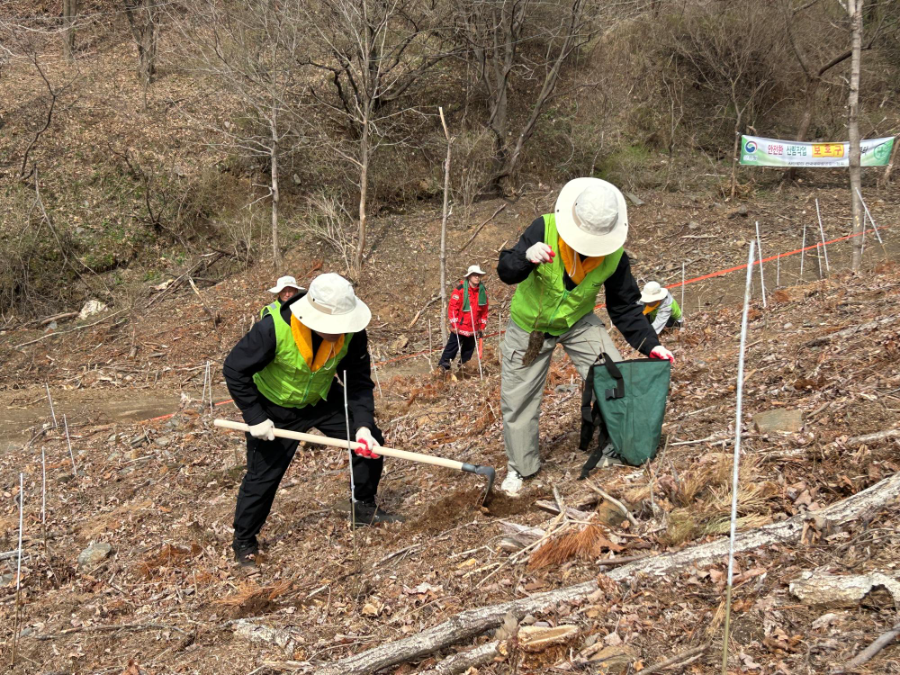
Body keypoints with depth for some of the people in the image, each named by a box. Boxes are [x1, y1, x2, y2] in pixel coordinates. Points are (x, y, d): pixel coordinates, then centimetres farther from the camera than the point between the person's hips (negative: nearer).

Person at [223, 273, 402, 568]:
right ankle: (244, 542, 23)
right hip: (275, 408, -4)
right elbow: (234, 370, -24)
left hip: (323, 399, 4)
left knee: (371, 442, -2)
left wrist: (363, 425, -28)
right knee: (263, 475, 0)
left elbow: (359, 381, -15)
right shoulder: (273, 328, -37)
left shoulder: (352, 333, -26)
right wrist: (255, 418, -24)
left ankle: (364, 509, 20)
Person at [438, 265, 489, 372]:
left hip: (473, 329, 5)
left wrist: (482, 326, 10)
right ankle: (443, 366, 5)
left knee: (469, 348, 13)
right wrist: (454, 324, -13)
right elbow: (452, 307, -11)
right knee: (452, 346, -3)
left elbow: (484, 310, 11)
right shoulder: (460, 289, -12)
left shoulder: (483, 291, 4)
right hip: (459, 327, -5)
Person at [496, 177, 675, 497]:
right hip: (529, 325, -1)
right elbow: (506, 271, -32)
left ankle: (617, 449, 7)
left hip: (578, 322, 2)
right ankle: (520, 467, 24)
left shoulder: (614, 255, -19)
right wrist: (526, 257, -54)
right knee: (518, 398, 4)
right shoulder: (545, 229, -28)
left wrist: (650, 344, -17)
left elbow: (624, 307, -8)